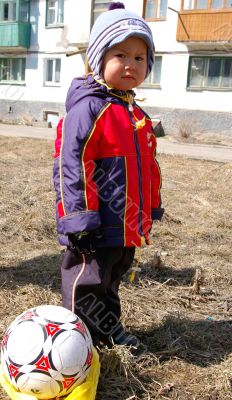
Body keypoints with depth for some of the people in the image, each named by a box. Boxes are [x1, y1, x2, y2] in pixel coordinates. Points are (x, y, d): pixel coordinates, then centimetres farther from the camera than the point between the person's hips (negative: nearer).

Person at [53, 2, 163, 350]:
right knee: (85, 287, 6)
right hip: (97, 228, -9)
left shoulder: (137, 115, 13)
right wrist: (79, 218, -22)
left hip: (129, 228, 9)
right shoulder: (88, 107, -14)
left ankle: (110, 329, 44)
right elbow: (71, 164, -20)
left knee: (111, 283, 25)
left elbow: (147, 166, 22)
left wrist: (152, 209, 22)